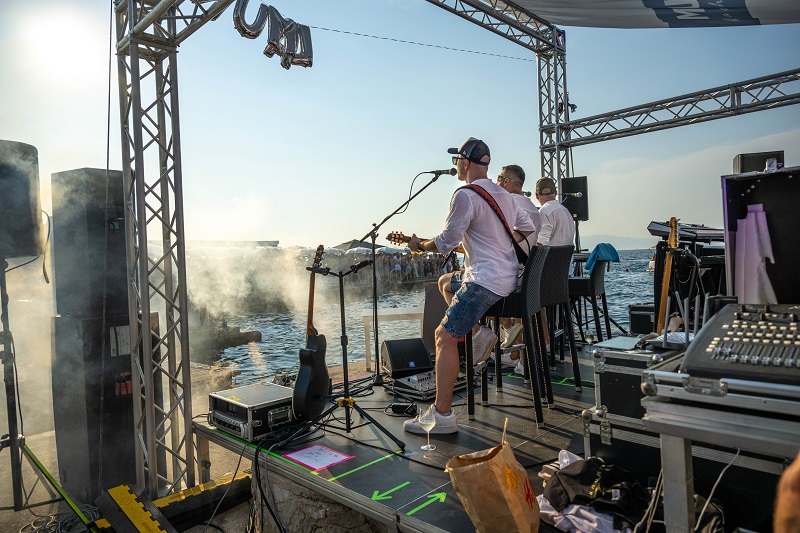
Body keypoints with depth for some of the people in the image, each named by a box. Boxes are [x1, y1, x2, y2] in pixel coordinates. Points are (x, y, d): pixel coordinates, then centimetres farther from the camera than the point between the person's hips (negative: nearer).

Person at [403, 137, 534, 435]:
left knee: (444, 336, -9)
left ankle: (442, 416, -8)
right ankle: (477, 333, 16)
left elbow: (445, 243, -15)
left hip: (486, 281, -10)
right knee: (445, 282, 29)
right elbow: (527, 228, 23)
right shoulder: (502, 194, 15)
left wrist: (419, 246, 3)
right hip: (508, 274, 10)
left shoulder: (465, 195, -14)